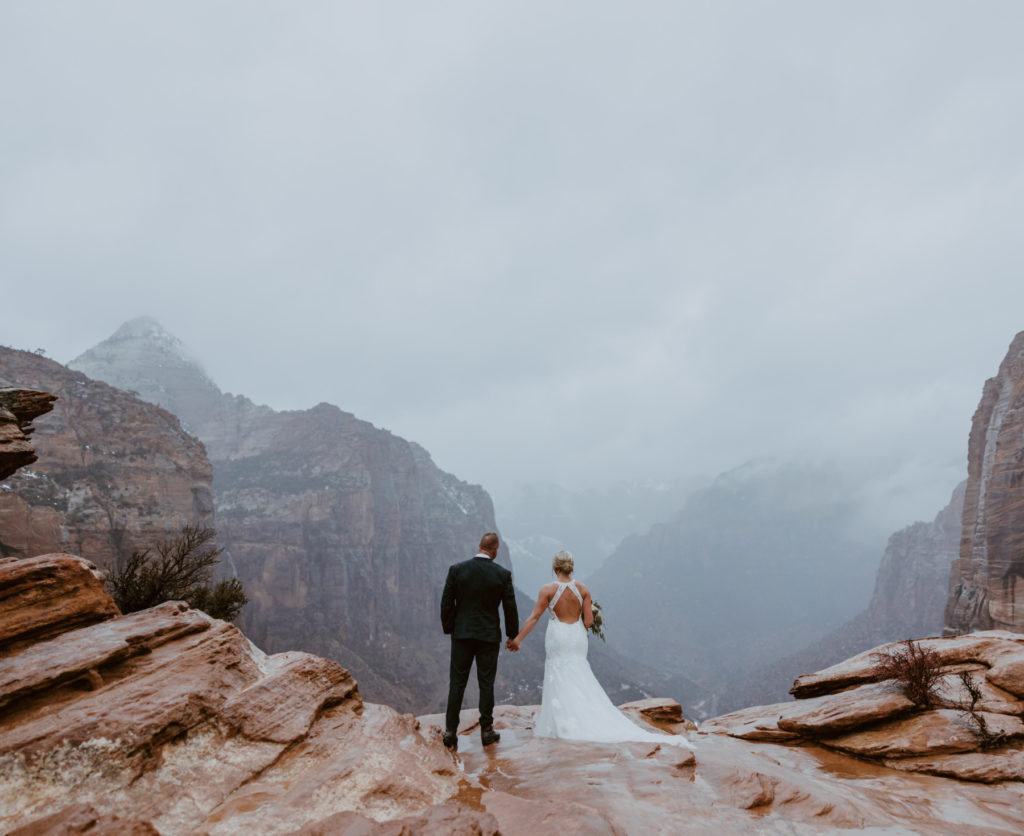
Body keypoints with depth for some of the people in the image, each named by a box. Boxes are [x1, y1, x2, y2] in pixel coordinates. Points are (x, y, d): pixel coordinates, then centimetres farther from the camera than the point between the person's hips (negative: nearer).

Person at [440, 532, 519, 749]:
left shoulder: (456, 570, -7)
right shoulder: (503, 574, -9)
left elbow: (446, 603, -3)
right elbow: (510, 608, -3)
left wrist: (449, 629, 10)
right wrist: (513, 635, 10)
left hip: (462, 635, 1)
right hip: (489, 636, -1)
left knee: (457, 683, 9)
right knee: (486, 684, 10)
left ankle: (450, 731, 11)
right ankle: (486, 731, 18)